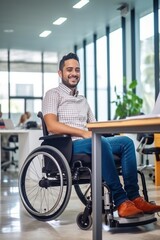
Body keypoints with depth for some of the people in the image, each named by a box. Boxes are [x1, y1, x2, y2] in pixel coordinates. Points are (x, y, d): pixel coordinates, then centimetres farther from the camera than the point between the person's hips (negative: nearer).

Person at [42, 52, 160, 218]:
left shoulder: (83, 99, 27)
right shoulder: (53, 95, 4)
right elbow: (52, 126, -12)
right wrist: (84, 133, -18)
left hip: (88, 142, 7)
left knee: (126, 141, -15)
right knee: (101, 142, -35)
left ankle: (133, 197, -21)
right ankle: (121, 201, -35)